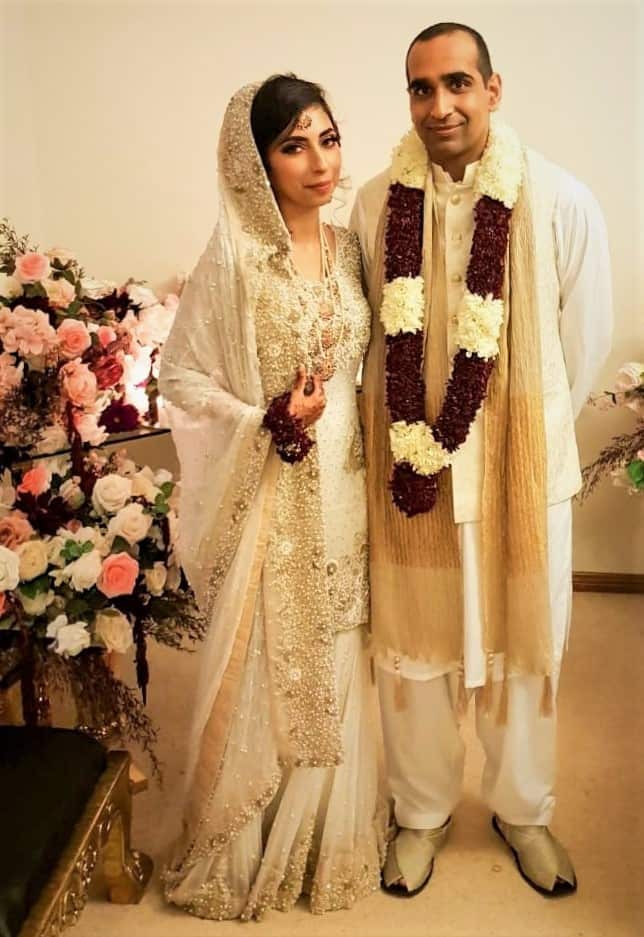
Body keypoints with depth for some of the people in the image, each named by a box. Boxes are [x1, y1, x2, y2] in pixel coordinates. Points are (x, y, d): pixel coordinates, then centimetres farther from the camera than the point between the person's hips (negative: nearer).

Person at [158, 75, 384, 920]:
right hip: (272, 499, -5)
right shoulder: (234, 256, -12)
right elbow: (180, 377, -9)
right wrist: (271, 424, -20)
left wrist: (359, 438, 6)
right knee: (270, 669, 8)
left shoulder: (350, 247, 5)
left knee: (336, 667, 16)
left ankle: (334, 838, 39)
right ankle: (248, 850, 33)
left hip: (346, 487, 5)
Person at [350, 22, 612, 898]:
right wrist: (411, 435, 6)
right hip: (408, 466, 1)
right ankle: (421, 813, 38)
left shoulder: (561, 202, -9)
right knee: (413, 646, 13)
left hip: (520, 468, 0)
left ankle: (523, 810, 41)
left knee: (523, 646, 14)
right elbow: (372, 336, 7)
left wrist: (531, 428, 6)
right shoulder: (375, 204, -4)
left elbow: (586, 339, 1)